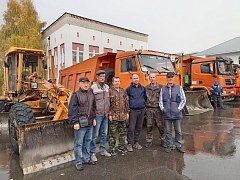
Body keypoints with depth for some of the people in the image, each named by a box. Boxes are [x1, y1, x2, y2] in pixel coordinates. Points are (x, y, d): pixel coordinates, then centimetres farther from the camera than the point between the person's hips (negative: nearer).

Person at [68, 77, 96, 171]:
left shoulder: (91, 93, 10)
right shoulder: (76, 95, -9)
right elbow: (72, 109, -13)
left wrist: (94, 118, 14)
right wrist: (75, 122, -17)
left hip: (89, 123, 7)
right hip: (80, 123, -6)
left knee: (88, 141, 17)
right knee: (79, 143, 4)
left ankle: (86, 158, 32)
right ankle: (78, 162, 17)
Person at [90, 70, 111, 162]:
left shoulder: (107, 87, 8)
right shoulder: (93, 88, -11)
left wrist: (108, 112, 13)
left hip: (105, 115, 6)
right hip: (97, 115, -6)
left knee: (104, 134, 17)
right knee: (94, 135, 2)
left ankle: (103, 150, 32)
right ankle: (93, 153, 16)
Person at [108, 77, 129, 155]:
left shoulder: (123, 91, 11)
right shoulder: (110, 91, -7)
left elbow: (126, 102, 14)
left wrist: (127, 112, 10)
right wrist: (109, 114, -13)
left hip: (123, 115, 6)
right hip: (114, 116, -5)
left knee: (123, 132, 14)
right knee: (113, 133, 3)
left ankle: (121, 147, 30)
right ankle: (112, 149, 16)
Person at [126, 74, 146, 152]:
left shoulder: (143, 88, 10)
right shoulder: (129, 89, 0)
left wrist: (143, 104, 11)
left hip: (141, 110, 4)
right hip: (133, 110, -4)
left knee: (139, 127, 10)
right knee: (131, 128, -4)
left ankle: (136, 143, 23)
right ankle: (129, 144, 7)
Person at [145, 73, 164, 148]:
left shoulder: (161, 87, 1)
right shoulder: (146, 88, 8)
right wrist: (145, 105, 4)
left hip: (158, 109, -2)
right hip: (149, 109, 2)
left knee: (160, 125, 2)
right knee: (149, 126, 6)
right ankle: (149, 140, 18)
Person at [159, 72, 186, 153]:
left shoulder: (179, 88, 2)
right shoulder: (163, 89, 7)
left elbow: (183, 100, 1)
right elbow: (160, 100, 8)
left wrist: (179, 108, -7)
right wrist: (162, 108, -4)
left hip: (176, 114, -1)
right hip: (166, 114, 1)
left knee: (178, 131, 9)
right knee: (168, 131, 9)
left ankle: (179, 146, 24)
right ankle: (169, 146, 21)